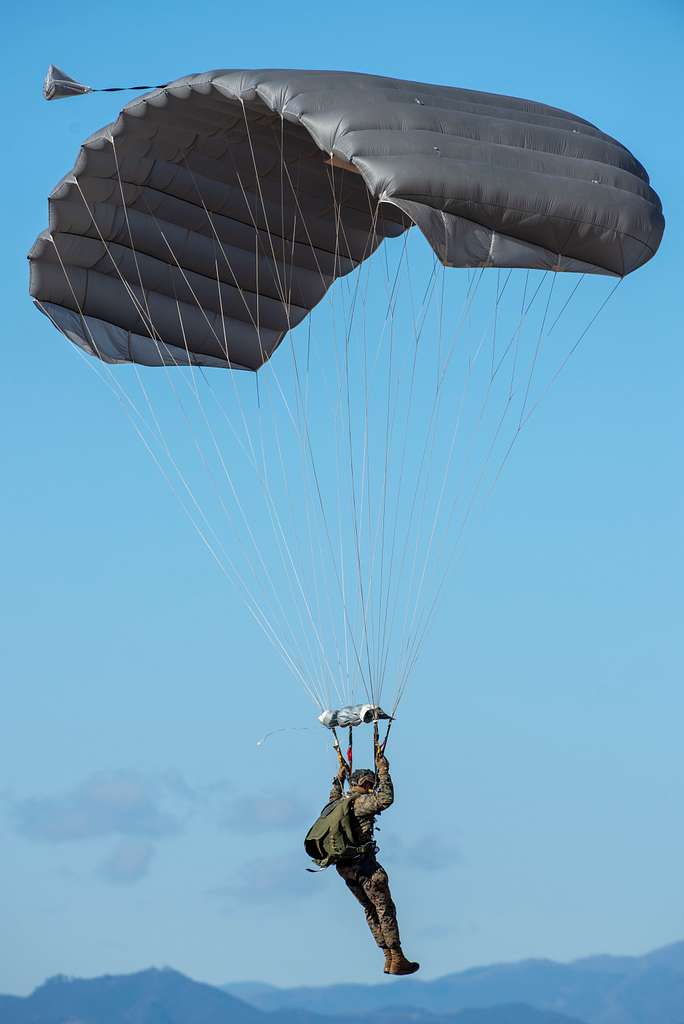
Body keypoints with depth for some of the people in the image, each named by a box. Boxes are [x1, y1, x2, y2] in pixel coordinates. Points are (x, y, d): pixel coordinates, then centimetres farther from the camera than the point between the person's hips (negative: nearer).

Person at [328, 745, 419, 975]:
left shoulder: (340, 803, 16)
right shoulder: (360, 801, -11)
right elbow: (386, 799, -25)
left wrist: (339, 778, 46)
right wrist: (383, 771, -16)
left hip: (344, 867, 9)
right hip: (363, 864, -9)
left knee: (371, 910, 14)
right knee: (385, 909, -4)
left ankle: (389, 958, 14)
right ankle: (397, 959, -6)